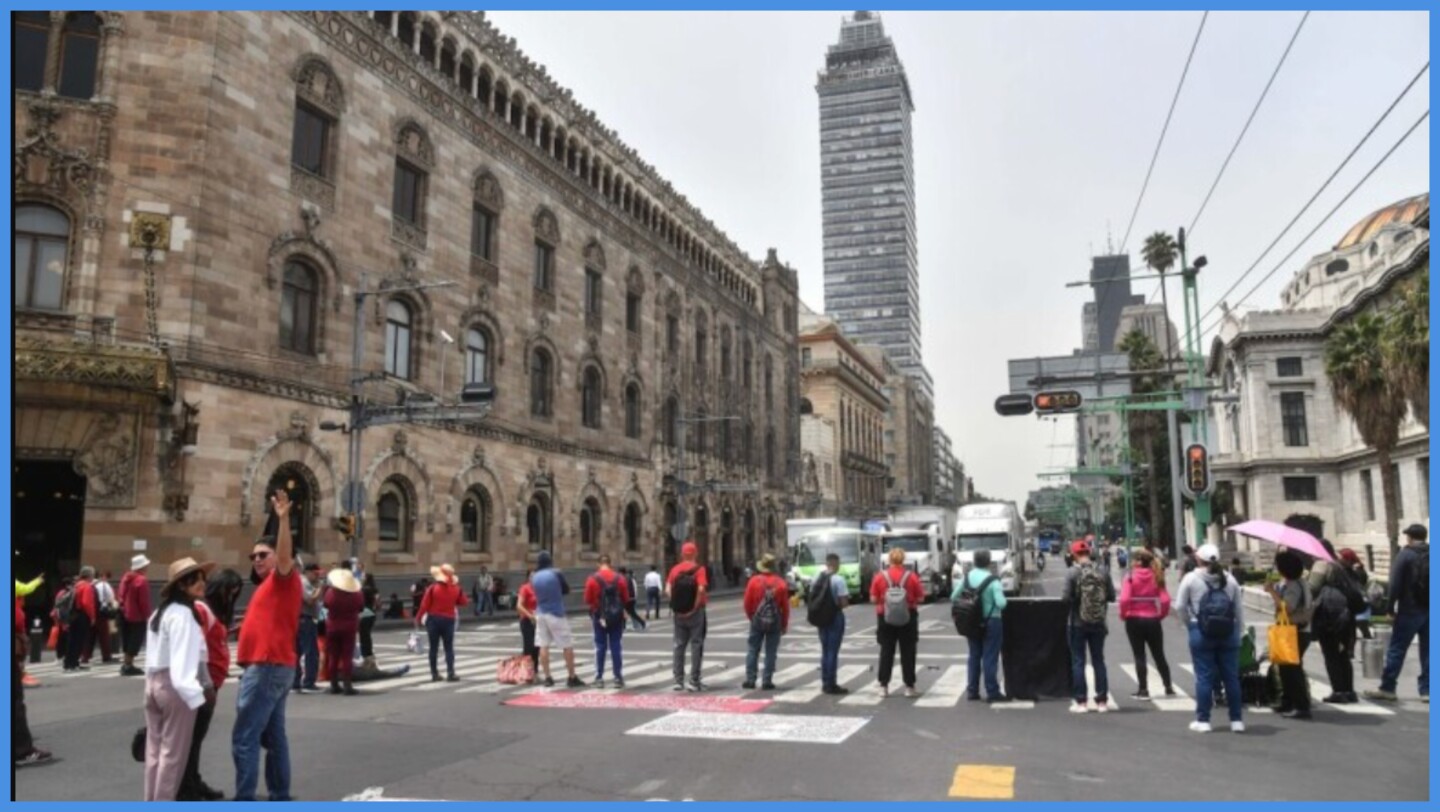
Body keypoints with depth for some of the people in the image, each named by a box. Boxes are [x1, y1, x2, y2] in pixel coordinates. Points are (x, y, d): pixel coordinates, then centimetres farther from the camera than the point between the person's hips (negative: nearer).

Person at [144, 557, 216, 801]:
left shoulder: (160, 612, 15)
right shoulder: (183, 614, -16)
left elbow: (156, 653, 13)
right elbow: (182, 658, -26)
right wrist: (196, 693, -32)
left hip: (154, 682, 10)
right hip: (174, 685, -10)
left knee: (155, 748, 15)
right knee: (173, 752, -2)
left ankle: (151, 803, 23)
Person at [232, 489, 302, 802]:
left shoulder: (284, 579, -8)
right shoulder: (271, 586, 20)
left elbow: (286, 555, -28)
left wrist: (283, 519, -39)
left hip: (268, 668, -10)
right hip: (272, 667, 10)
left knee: (244, 738, -8)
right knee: (273, 737, 12)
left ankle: (244, 800, -6)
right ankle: (280, 797, 18)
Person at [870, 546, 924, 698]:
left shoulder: (880, 576, -4)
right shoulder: (911, 576, -5)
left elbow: (873, 599, -3)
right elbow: (920, 598, -2)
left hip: (886, 617, 1)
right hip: (908, 618, -1)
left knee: (886, 652, 8)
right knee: (908, 653, 8)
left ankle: (884, 686, 9)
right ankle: (909, 687, 11)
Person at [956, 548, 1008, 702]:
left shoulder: (966, 577, 0)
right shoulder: (992, 580, -15)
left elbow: (954, 597, 2)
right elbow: (1001, 603, -21)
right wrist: (1002, 594, 0)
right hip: (991, 622, -5)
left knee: (974, 656, 14)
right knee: (990, 658, 0)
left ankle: (972, 691, 17)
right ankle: (992, 692, 4)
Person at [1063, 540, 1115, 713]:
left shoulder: (1072, 573, -12)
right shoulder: (1103, 572, -3)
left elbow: (1067, 598, -16)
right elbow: (1111, 596, -3)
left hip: (1078, 623, -3)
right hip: (1098, 623, 3)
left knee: (1078, 662, 5)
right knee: (1099, 661, 13)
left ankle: (1080, 702, 5)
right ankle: (1102, 700, 16)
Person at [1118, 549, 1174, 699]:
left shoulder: (1130, 577, -10)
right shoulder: (1156, 577, -2)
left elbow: (1124, 599, -20)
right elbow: (1165, 599, -9)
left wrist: (1123, 615, -5)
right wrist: (1161, 614, 7)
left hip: (1134, 620, -3)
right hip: (1153, 620, 3)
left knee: (1139, 656, 6)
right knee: (1159, 656, 17)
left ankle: (1143, 690, 7)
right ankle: (1169, 687, 24)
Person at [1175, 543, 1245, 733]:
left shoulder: (1191, 578, -3)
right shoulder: (1230, 579, 7)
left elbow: (1180, 606, -5)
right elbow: (1239, 608, 7)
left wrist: (1189, 623, 9)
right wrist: (1238, 631, 13)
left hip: (1201, 632, -3)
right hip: (1228, 632, 3)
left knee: (1204, 676, 1)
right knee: (1231, 676, 10)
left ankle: (1203, 720, 6)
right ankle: (1236, 720, 16)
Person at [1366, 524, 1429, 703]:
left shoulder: (1405, 555, -5)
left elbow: (1395, 585, -11)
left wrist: (1391, 608, -6)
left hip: (1409, 610, -4)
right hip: (1429, 610, 4)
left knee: (1397, 649, 0)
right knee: (1427, 650, 8)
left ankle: (1387, 688, 2)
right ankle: (1426, 690, 6)